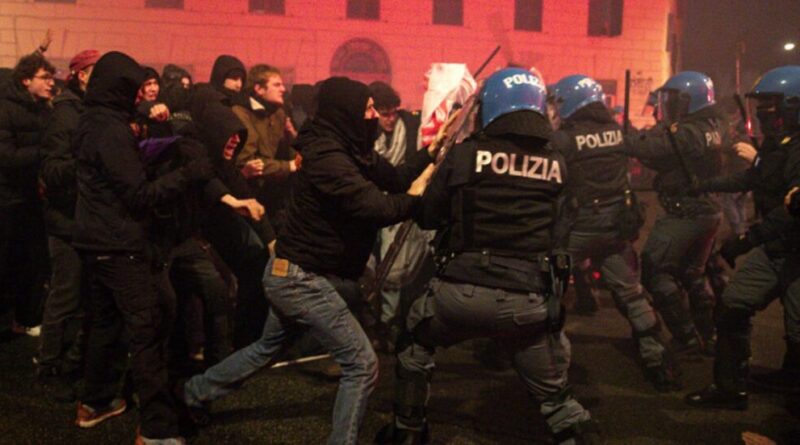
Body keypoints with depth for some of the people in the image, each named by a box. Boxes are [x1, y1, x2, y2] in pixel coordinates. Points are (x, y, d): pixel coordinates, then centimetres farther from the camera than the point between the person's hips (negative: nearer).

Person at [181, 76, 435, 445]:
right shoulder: (329, 159, -24)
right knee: (362, 364, -6)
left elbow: (395, 179, 8)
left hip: (295, 273, 11)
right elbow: (378, 210, -30)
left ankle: (192, 394, 42)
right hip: (303, 279, -10)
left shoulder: (348, 150, 6)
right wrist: (417, 196, -14)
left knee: (266, 348, 27)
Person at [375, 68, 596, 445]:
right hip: (527, 299, 1)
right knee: (553, 392, 19)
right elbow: (561, 227, 13)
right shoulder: (557, 164, 4)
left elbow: (426, 217, 4)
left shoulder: (466, 153, -3)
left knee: (414, 345, 28)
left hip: (462, 289, -1)